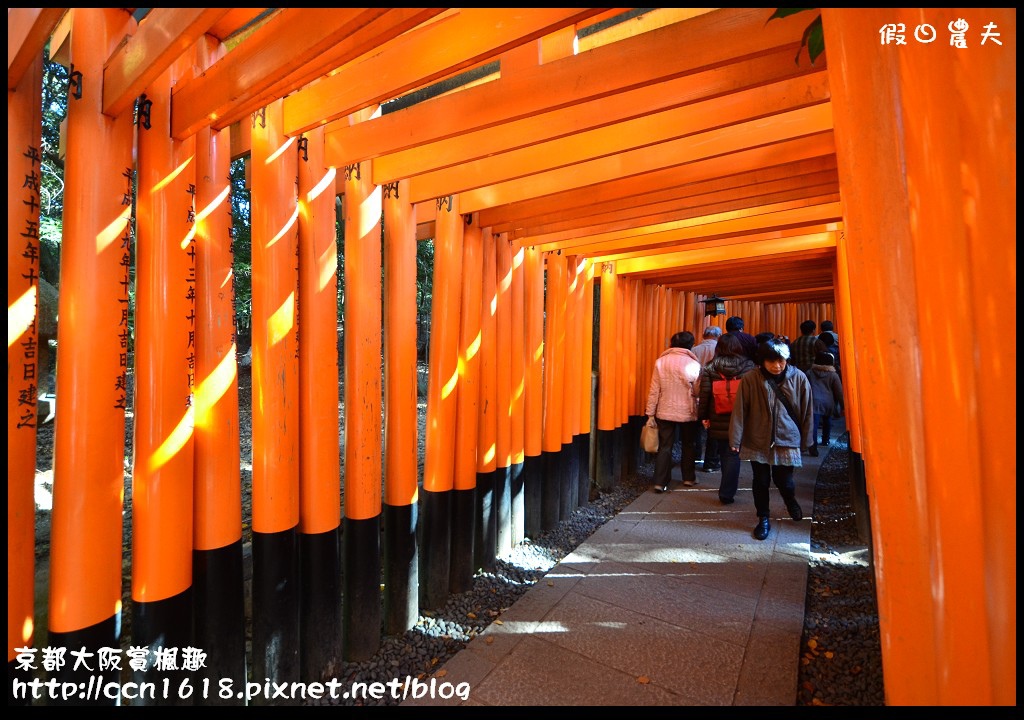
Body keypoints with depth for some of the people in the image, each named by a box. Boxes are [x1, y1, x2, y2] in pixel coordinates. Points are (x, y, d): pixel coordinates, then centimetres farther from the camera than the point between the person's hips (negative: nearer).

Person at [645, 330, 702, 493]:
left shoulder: (660, 362, -6)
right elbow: (698, 392, -5)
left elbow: (654, 390, -6)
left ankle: (660, 482, 3)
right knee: (689, 445, 19)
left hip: (665, 412, 1)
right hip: (687, 413, -1)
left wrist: (650, 413, 0)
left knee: (664, 446, 7)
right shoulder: (693, 364, -10)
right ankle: (689, 478, 31)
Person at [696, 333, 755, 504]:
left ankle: (729, 486, 36)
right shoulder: (748, 366, -3)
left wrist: (703, 416, 2)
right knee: (733, 454, 6)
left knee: (724, 454, 18)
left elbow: (704, 393, -7)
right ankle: (727, 493, 6)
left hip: (718, 420, 1)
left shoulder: (709, 368, -5)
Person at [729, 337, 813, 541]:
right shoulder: (750, 379, -12)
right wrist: (735, 440, -11)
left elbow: (806, 411, 3)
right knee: (761, 482, 9)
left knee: (784, 480, 5)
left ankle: (790, 501, 42)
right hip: (758, 440, 0)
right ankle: (763, 519, 30)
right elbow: (739, 410, -10)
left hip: (787, 440, 1)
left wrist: (805, 439, 8)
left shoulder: (799, 378, -6)